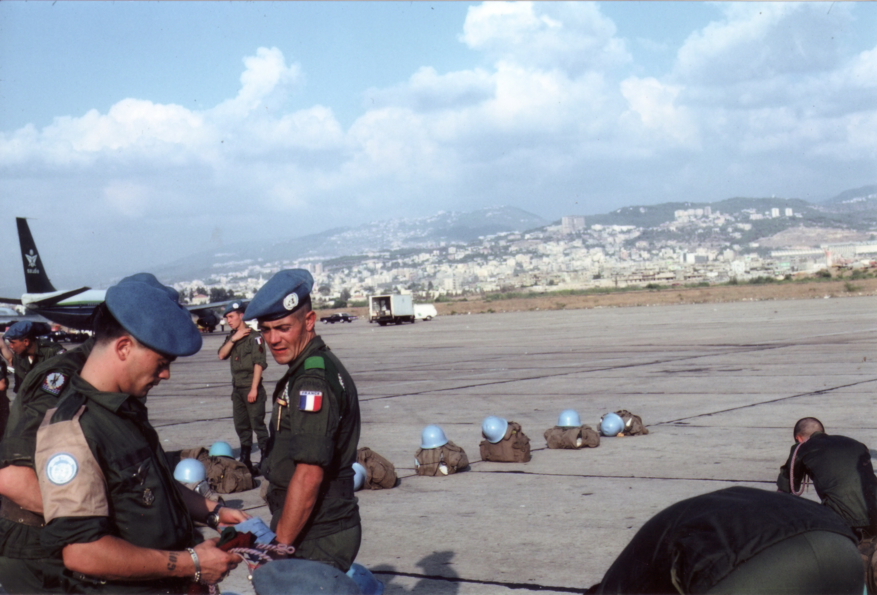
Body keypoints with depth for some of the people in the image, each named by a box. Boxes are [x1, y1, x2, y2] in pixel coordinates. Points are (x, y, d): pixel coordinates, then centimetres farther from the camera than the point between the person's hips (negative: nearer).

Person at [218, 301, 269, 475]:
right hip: (237, 388, 8)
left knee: (258, 424, -6)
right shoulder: (231, 337, 13)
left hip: (251, 387, -8)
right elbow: (222, 355, 1)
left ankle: (266, 459, 0)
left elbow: (259, 363, -16)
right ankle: (245, 461, 22)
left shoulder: (254, 337, -11)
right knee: (241, 425, 13)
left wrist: (254, 388, -20)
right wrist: (234, 339, -11)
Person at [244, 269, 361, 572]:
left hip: (317, 540, -10)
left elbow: (309, 475, -23)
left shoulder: (313, 380, -19)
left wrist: (279, 547, -18)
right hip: (328, 528, 10)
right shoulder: (322, 366, 13)